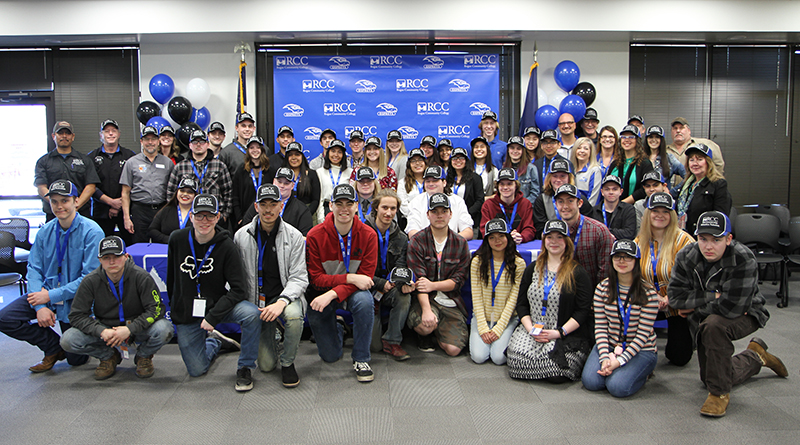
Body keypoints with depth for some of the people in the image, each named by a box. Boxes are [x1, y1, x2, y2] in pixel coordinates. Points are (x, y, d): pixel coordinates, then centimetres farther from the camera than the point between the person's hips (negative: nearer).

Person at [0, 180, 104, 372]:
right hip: (46, 293, 5)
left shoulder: (92, 232, -16)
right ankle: (54, 348, 6)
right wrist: (40, 307, -14)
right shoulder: (45, 232, 0)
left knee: (76, 360, -2)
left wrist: (51, 295, -20)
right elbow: (34, 269, 0)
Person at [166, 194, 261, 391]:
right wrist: (174, 306, 16)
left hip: (217, 306, -2)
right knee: (197, 370, 3)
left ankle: (245, 368, -11)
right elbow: (171, 277, 11)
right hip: (186, 315, 2)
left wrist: (213, 316, -26)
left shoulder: (226, 246, -15)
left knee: (252, 314, -32)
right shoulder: (177, 240, -6)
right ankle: (214, 341, 36)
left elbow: (238, 289, -18)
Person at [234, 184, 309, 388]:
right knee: (266, 365, -6)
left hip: (285, 295, -1)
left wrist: (282, 301, -28)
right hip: (255, 302, 1)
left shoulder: (294, 236, -6)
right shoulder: (241, 236, -3)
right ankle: (270, 338, 31)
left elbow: (298, 278, -10)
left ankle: (288, 363, -9)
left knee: (294, 314, -38)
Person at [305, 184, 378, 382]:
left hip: (354, 290, 0)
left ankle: (361, 359, -15)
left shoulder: (368, 235, -13)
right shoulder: (315, 236, -14)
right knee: (330, 356, -3)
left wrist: (333, 293, -30)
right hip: (322, 292, 0)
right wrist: (350, 278, -29)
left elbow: (366, 276, -16)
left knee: (365, 301, -37)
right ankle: (337, 329, 35)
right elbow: (316, 278, -15)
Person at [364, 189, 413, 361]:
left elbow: (399, 268, -3)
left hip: (389, 288, 3)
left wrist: (403, 282, -27)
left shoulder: (401, 238, 5)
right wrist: (380, 284, -19)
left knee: (404, 295, -34)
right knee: (374, 346, -17)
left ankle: (392, 341, -17)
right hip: (368, 288, -3)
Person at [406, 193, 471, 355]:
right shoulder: (417, 241, -3)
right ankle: (426, 337, 5)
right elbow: (418, 279, -12)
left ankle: (436, 333, 21)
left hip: (450, 302, 2)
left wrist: (433, 285, -17)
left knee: (453, 349, -14)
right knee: (425, 325, -34)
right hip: (425, 299, -2)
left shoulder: (460, 243, 6)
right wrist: (426, 309, -27)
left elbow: (459, 280, 1)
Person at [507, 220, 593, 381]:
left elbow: (583, 311, -4)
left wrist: (559, 332, -14)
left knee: (555, 374, -24)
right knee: (519, 361, -24)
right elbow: (521, 304, 10)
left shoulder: (578, 272, 1)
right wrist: (531, 329, -6)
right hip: (532, 330, 3)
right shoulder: (533, 268, 13)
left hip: (568, 334, -3)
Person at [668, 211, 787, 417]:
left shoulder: (744, 260, -27)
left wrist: (695, 307, -20)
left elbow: (730, 308, -33)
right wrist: (713, 296, -26)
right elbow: (675, 297, -18)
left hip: (744, 315, -5)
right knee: (709, 378, 14)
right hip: (705, 320, 5)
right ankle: (755, 357, 44)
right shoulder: (686, 257, -14)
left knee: (714, 325, -40)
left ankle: (720, 393, -22)